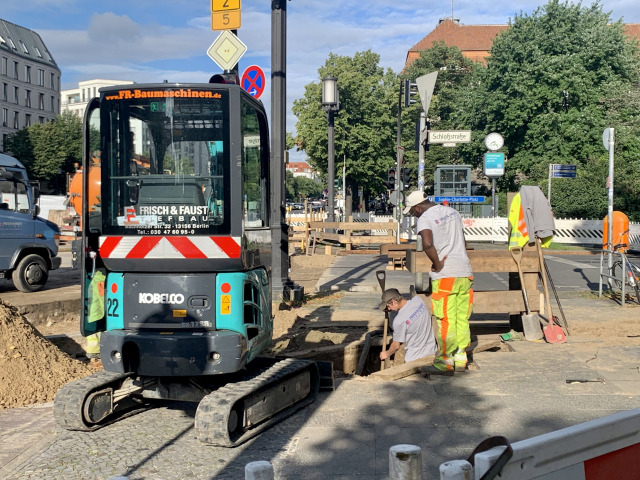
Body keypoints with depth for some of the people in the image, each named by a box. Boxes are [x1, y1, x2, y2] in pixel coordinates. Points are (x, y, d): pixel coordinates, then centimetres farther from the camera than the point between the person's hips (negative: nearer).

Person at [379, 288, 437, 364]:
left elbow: (396, 346, -8)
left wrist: (387, 354, 12)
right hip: (432, 350, 7)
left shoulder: (399, 320, -24)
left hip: (415, 357, -7)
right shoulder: (418, 299, -7)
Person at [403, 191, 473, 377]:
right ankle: (460, 359, 18)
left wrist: (437, 264, -14)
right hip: (465, 272, 7)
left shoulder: (425, 219, -8)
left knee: (445, 320, -1)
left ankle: (445, 363, 3)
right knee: (462, 318, 12)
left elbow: (427, 244, -26)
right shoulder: (453, 212, 16)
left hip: (445, 275, -7)